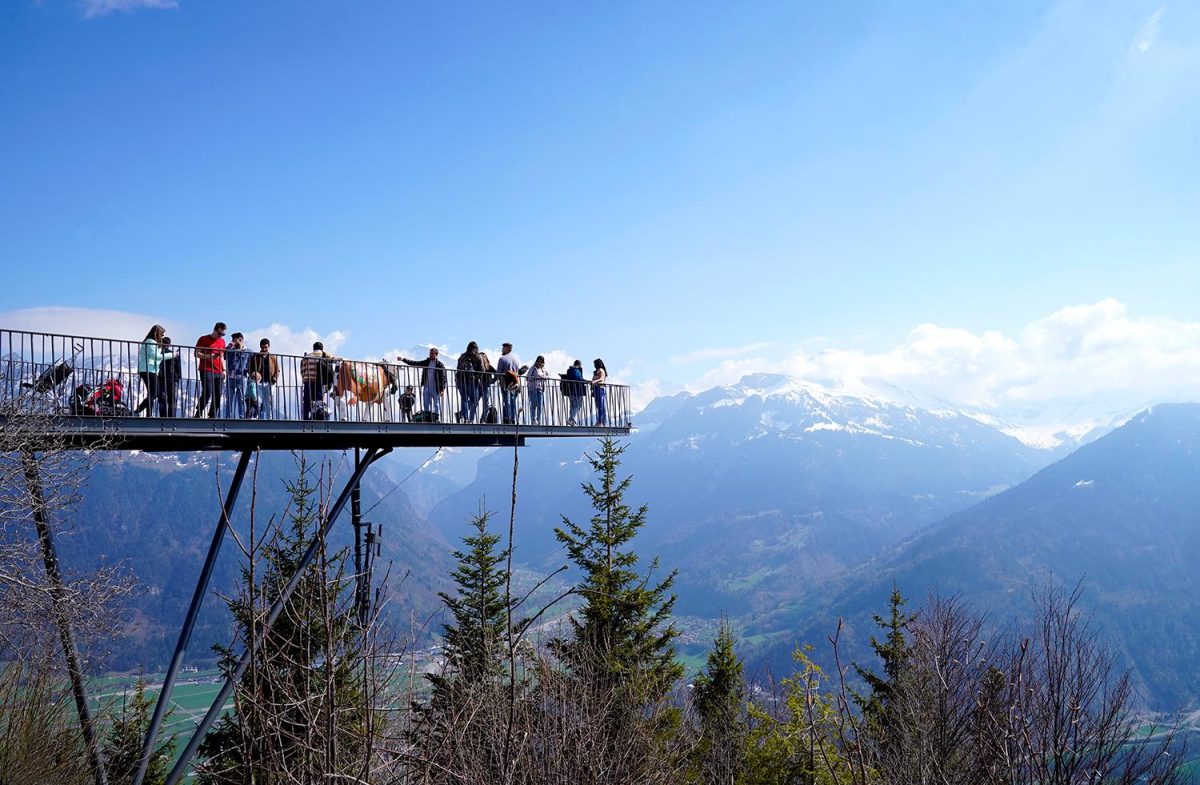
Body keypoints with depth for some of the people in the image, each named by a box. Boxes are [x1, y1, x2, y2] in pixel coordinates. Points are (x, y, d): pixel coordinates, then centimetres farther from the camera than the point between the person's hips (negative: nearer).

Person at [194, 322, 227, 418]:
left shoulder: (222, 341, 18)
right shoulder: (203, 339, 2)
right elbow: (196, 353, 0)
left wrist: (224, 369, 13)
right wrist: (208, 356, -16)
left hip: (218, 372, 5)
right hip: (206, 371, -5)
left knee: (218, 395, -1)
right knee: (207, 393, -14)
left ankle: (212, 416, 4)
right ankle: (198, 414, -5)